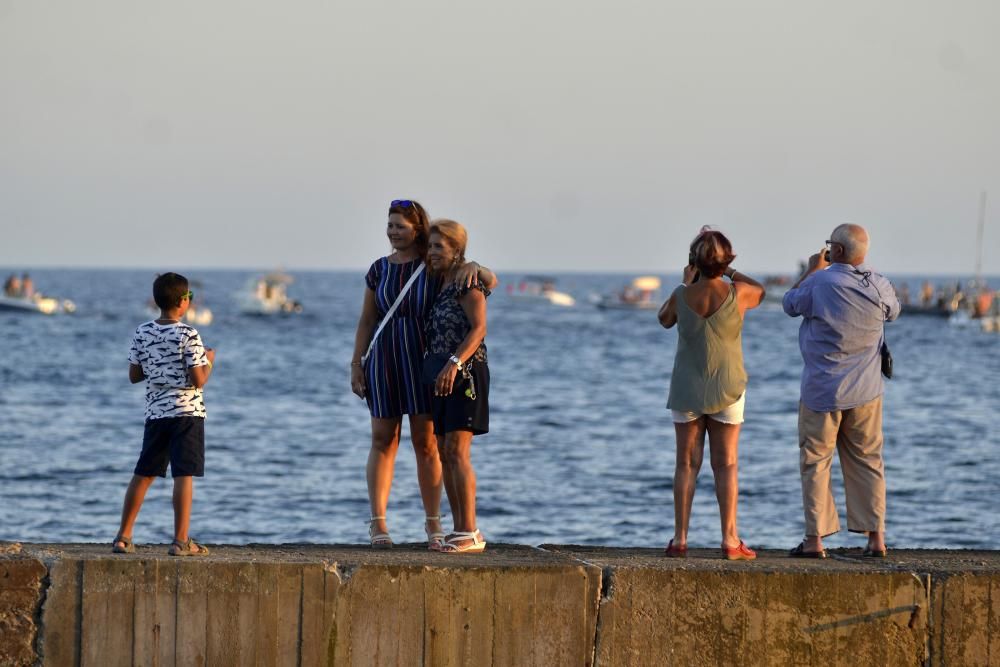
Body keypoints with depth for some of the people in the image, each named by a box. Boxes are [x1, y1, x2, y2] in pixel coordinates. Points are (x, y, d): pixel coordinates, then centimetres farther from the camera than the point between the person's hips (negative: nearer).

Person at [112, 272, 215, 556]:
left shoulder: (142, 333, 4)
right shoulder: (188, 335, -12)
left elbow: (134, 375, 9)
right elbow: (199, 380, -14)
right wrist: (208, 360, 4)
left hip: (155, 412, 5)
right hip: (186, 412, -5)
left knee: (143, 474, 13)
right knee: (184, 475, -4)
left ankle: (123, 536, 15)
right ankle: (181, 541, -7)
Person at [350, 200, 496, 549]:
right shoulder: (379, 269, 6)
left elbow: (491, 282, -4)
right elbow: (366, 321, 9)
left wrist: (473, 267, -26)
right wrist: (356, 364, 2)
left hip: (424, 362, -2)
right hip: (384, 361, 2)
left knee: (426, 442, -1)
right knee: (383, 441, 1)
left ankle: (433, 522, 9)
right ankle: (377, 523, 3)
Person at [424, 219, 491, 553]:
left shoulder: (468, 282, -9)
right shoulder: (440, 285, 17)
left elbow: (478, 329, -18)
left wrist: (454, 363, -28)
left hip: (465, 373, -9)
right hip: (441, 376, 9)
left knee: (457, 451, -14)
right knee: (444, 452, 7)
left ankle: (471, 533, -14)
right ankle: (460, 530, 10)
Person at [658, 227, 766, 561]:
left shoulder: (682, 295, -12)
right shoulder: (736, 295, -15)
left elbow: (665, 319, 12)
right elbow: (759, 290, 11)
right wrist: (727, 271, 15)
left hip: (687, 390, 1)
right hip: (726, 389, -1)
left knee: (686, 464, 6)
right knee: (726, 465, 4)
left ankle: (679, 539, 4)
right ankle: (730, 540, 1)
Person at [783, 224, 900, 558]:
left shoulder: (819, 283, -17)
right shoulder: (878, 286, -4)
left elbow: (790, 304, 2)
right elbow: (893, 311, 18)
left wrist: (812, 270, 14)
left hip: (822, 391, -4)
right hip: (865, 392, 4)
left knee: (815, 463, 4)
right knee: (867, 461, 11)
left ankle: (815, 539, 3)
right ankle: (876, 537, 8)